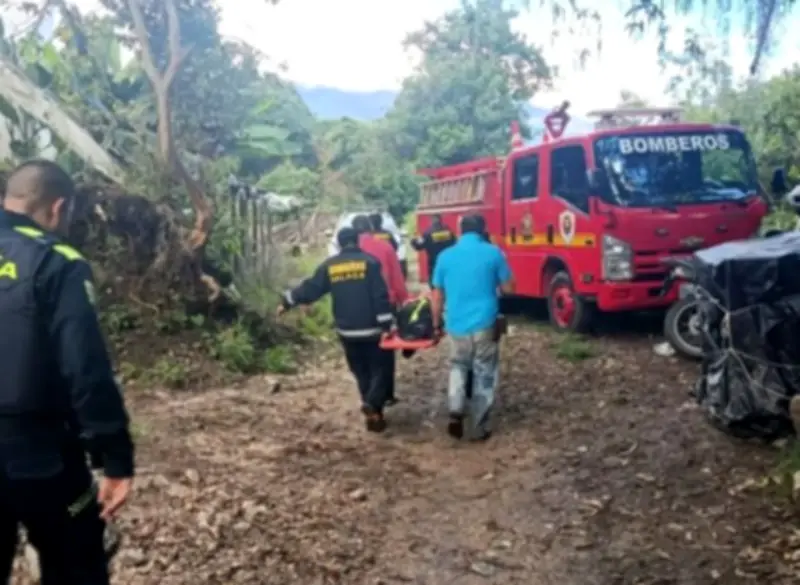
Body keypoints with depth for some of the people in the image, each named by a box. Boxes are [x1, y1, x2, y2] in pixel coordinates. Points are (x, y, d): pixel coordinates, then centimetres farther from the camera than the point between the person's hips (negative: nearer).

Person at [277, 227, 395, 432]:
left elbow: (310, 289, 8)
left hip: (347, 331, 3)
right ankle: (372, 404, -16)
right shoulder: (370, 262, -5)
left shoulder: (329, 266, 3)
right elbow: (381, 296, -11)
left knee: (361, 372, 15)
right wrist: (387, 323, -11)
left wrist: (287, 301, 21)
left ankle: (372, 412, 16)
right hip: (371, 328, -3)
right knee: (378, 369, 7)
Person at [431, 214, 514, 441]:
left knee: (458, 368, 22)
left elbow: (437, 295, 8)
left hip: (456, 325, 2)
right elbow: (509, 288, 3)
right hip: (485, 324, -2)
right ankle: (479, 427, 13)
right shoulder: (493, 253, -4)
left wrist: (437, 323, 19)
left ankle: (455, 412, 3)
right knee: (484, 375, 9)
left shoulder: (445, 256, 3)